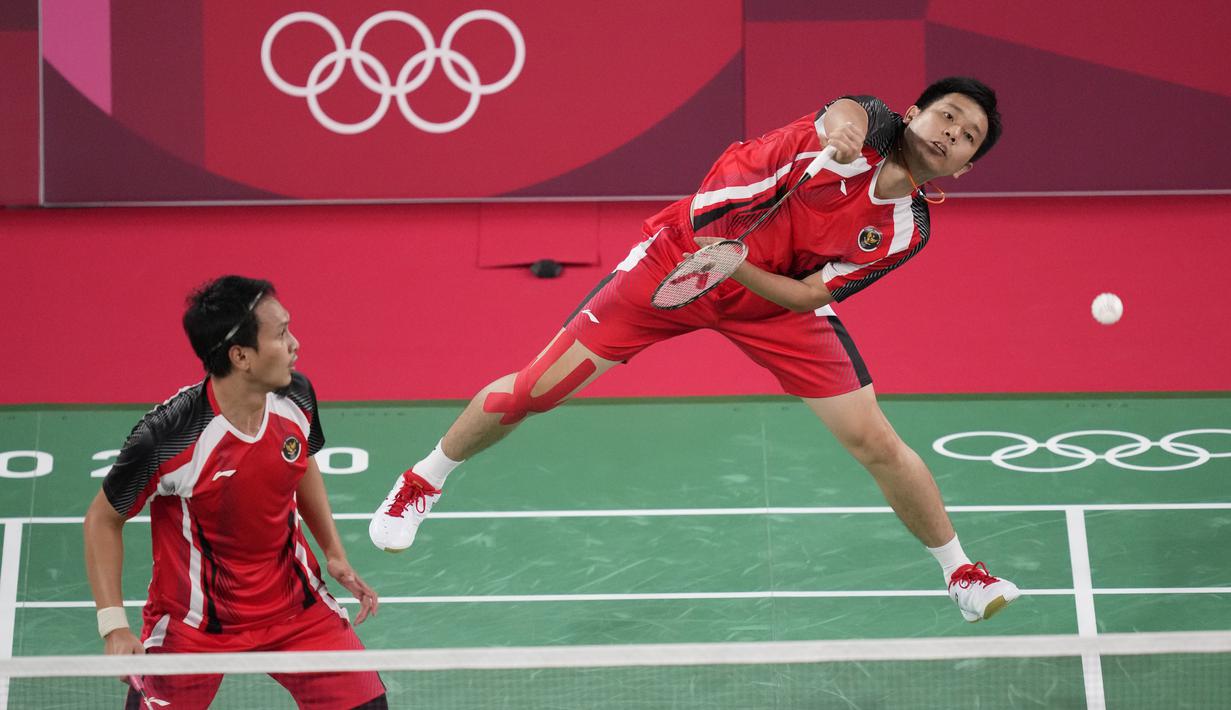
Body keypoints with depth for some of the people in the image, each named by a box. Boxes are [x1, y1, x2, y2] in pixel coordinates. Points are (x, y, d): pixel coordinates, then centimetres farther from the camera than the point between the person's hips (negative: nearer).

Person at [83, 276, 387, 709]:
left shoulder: (295, 395, -12)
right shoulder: (165, 437, -28)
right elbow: (103, 519, -12)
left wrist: (334, 553, 9)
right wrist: (114, 626, -19)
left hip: (294, 604, 4)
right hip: (193, 621, -4)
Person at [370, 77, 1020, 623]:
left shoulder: (906, 230, -11)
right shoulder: (870, 127, -20)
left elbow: (810, 295, -12)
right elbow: (843, 112, -45)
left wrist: (732, 262, -27)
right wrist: (840, 129, -69)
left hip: (773, 300, 3)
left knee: (875, 443, -5)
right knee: (534, 389, -2)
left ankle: (961, 573, 18)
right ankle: (423, 481, 25)